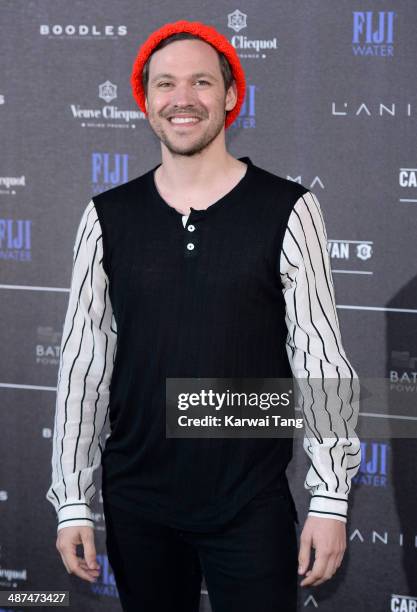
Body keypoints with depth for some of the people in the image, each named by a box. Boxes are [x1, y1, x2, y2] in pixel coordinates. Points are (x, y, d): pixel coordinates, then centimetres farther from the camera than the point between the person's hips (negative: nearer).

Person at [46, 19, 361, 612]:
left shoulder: (288, 211, -4)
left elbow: (320, 360, -4)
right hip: (136, 505, 2)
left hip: (252, 508, -2)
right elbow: (83, 361, 5)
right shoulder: (108, 217, 2)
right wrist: (72, 500, 3)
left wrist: (331, 499, -7)